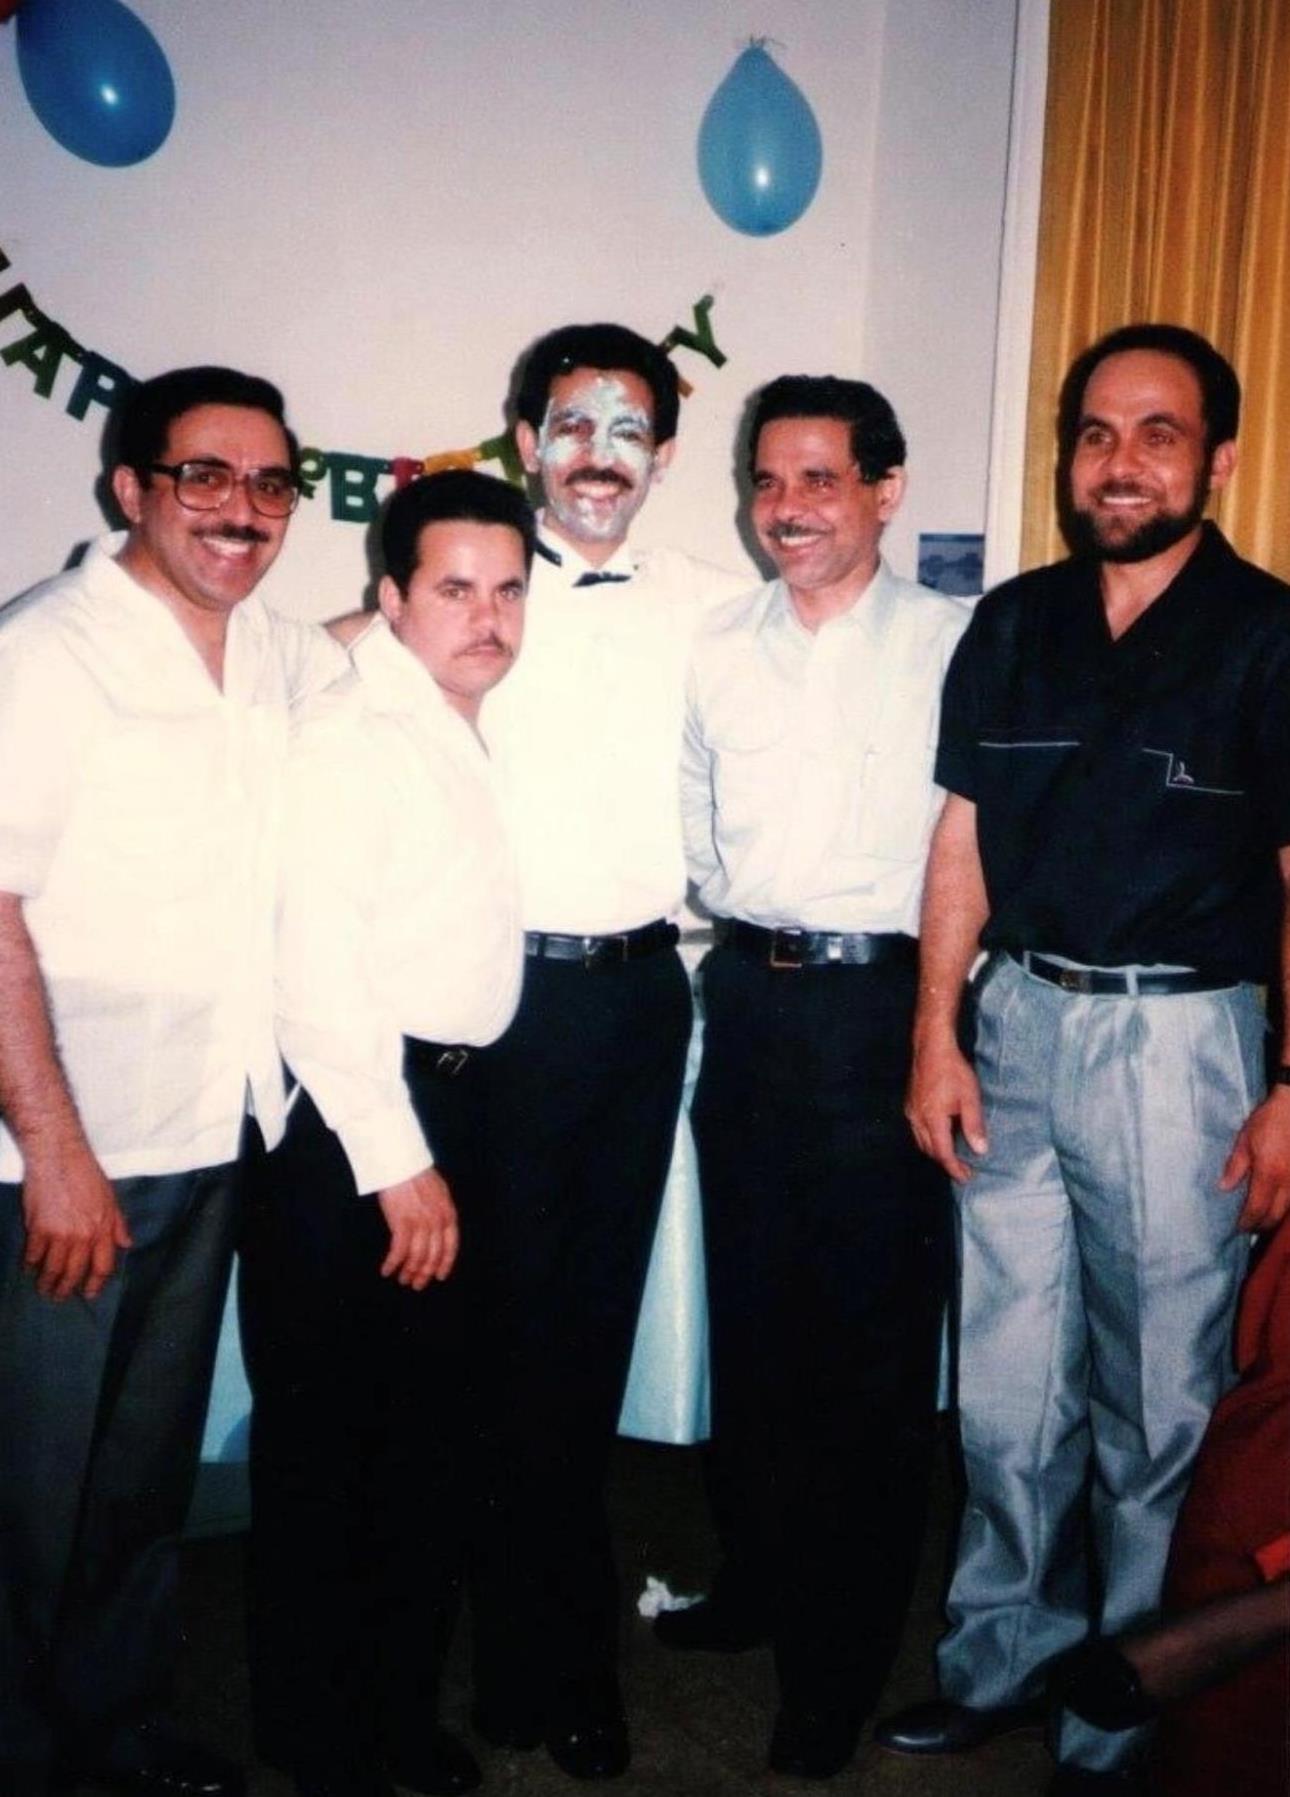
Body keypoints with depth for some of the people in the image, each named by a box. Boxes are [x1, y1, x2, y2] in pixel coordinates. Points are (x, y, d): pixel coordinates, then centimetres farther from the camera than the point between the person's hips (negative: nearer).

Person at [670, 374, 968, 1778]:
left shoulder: (957, 642, -4)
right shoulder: (717, 647, 10)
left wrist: (941, 976, -9)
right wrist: (742, 913, 10)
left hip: (884, 1001, -4)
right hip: (749, 993, 5)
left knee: (876, 1333, 3)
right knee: (750, 1308, 15)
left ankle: (841, 1657, 18)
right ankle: (757, 1572, 34)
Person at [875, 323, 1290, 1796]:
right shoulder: (1012, 627, 7)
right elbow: (964, 835, 8)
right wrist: (938, 1036, 3)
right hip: (1016, 1020, 4)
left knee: (1159, 1399, 8)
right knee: (1006, 1382, 13)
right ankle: (1001, 1657, 33)